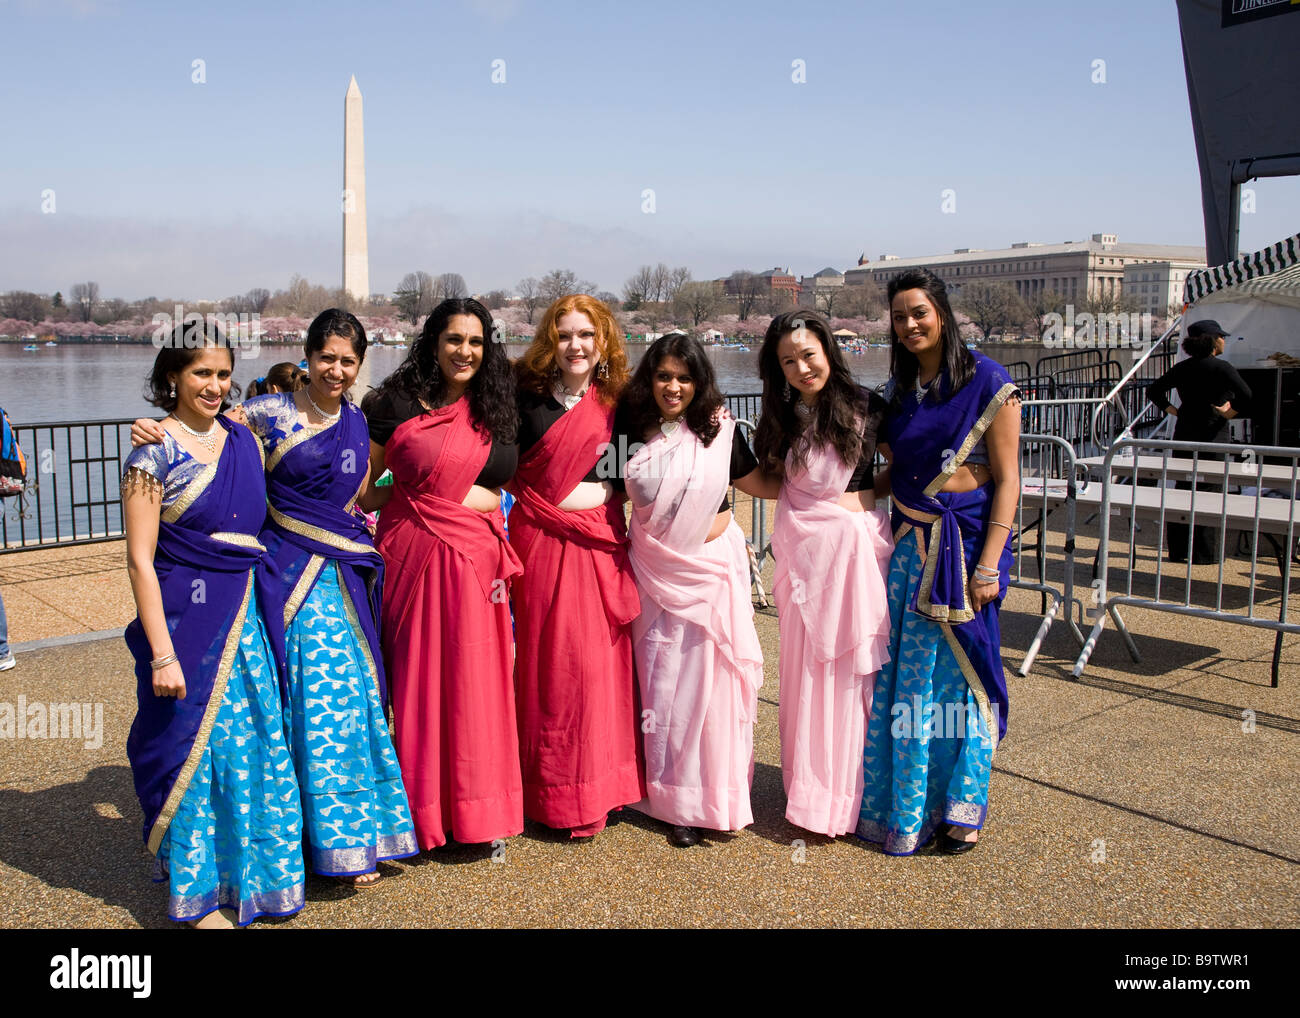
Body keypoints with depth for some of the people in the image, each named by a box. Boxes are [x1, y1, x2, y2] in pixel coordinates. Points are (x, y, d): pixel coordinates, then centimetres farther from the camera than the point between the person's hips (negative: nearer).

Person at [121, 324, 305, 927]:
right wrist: (162, 652, -17)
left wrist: (265, 612, 11)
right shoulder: (154, 451, -10)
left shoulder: (242, 440, 8)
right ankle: (197, 891, 22)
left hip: (247, 616, 6)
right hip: (187, 619, -6)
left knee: (256, 739, 13)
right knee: (196, 745, 4)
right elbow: (140, 558, -12)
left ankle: (256, 869, 32)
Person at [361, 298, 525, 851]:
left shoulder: (491, 410, 9)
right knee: (417, 678, 3)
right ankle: (423, 810, 17)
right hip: (414, 554, -3)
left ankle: (477, 810, 18)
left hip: (476, 558, 3)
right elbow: (360, 487, -1)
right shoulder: (398, 403, -2)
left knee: (475, 681, 5)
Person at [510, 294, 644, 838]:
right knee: (549, 659, 0)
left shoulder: (616, 401, 9)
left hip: (601, 544, 3)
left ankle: (596, 787, 19)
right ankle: (554, 792, 14)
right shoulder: (528, 396, -1)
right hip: (544, 542, -3)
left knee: (601, 658, 4)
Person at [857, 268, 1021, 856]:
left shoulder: (987, 382, -8)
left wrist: (988, 566, -15)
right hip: (908, 543, 5)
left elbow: (1006, 480, -10)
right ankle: (896, 802, 23)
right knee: (899, 674, 8)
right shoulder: (899, 389, 11)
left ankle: (959, 808, 19)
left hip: (965, 543, -5)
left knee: (956, 674, 2)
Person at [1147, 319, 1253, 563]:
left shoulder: (1182, 368, 5)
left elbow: (1153, 390, 12)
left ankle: (1177, 550, 16)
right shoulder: (1222, 368, -11)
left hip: (1183, 436, 5)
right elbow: (1250, 401, -19)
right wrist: (1231, 413, -4)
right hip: (1212, 437, -5)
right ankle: (1204, 554, 5)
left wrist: (1172, 410, 9)